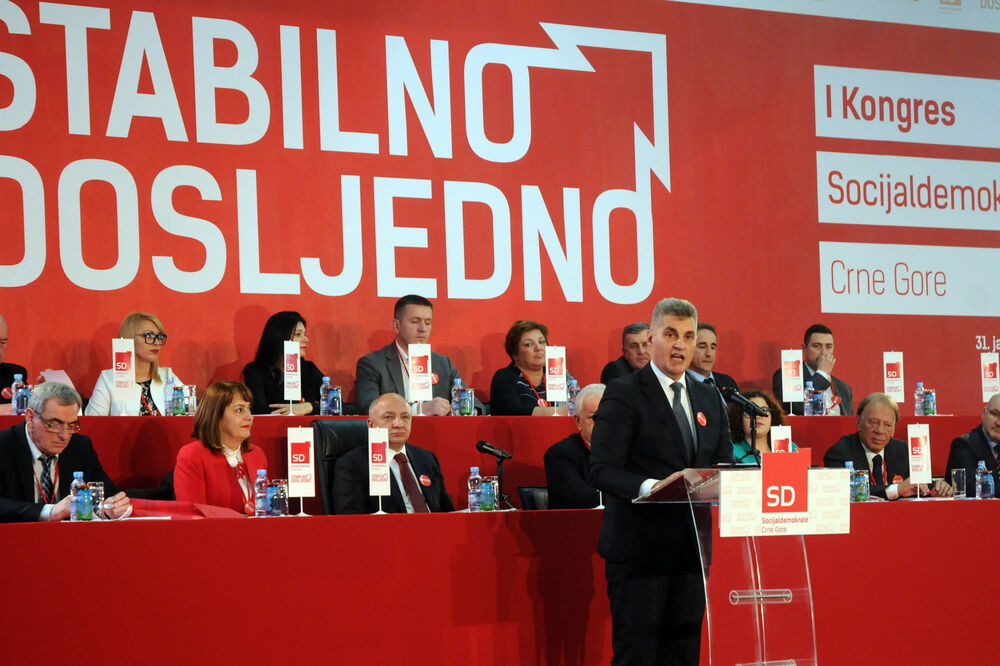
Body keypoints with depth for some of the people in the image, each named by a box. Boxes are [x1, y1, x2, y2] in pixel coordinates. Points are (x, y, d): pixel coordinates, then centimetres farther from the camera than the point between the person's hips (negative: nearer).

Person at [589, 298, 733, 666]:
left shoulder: (710, 398, 16)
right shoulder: (623, 394, -4)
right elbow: (602, 470, -13)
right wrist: (648, 487, -31)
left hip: (691, 548, 6)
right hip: (638, 548, -6)